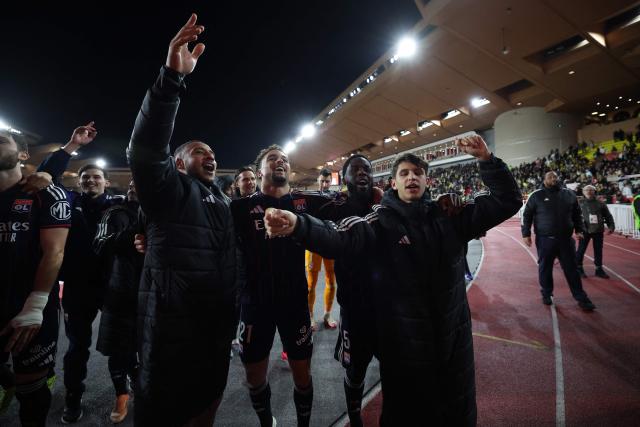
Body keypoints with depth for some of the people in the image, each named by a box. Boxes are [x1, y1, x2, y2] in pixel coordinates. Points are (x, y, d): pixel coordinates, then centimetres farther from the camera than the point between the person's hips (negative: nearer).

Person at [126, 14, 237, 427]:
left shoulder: (221, 199, 14)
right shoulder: (169, 189, -6)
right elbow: (146, 148, -26)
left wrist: (234, 316, 17)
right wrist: (172, 76, -34)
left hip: (218, 327, 6)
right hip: (172, 329, -6)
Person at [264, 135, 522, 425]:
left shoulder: (449, 215, -2)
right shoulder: (380, 222, -14)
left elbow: (507, 201, 2)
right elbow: (341, 238, -31)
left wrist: (486, 160, -12)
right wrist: (298, 225, -50)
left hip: (454, 336, 4)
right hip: (403, 343, -3)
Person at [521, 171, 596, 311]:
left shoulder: (569, 194, 9)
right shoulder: (536, 196, -1)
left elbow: (577, 214, 18)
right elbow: (527, 215, 1)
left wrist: (579, 230, 7)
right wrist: (526, 234, -4)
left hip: (566, 239, 2)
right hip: (545, 240, -2)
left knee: (571, 269, 7)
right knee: (545, 268, 7)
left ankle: (581, 297, 17)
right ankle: (546, 294, 23)